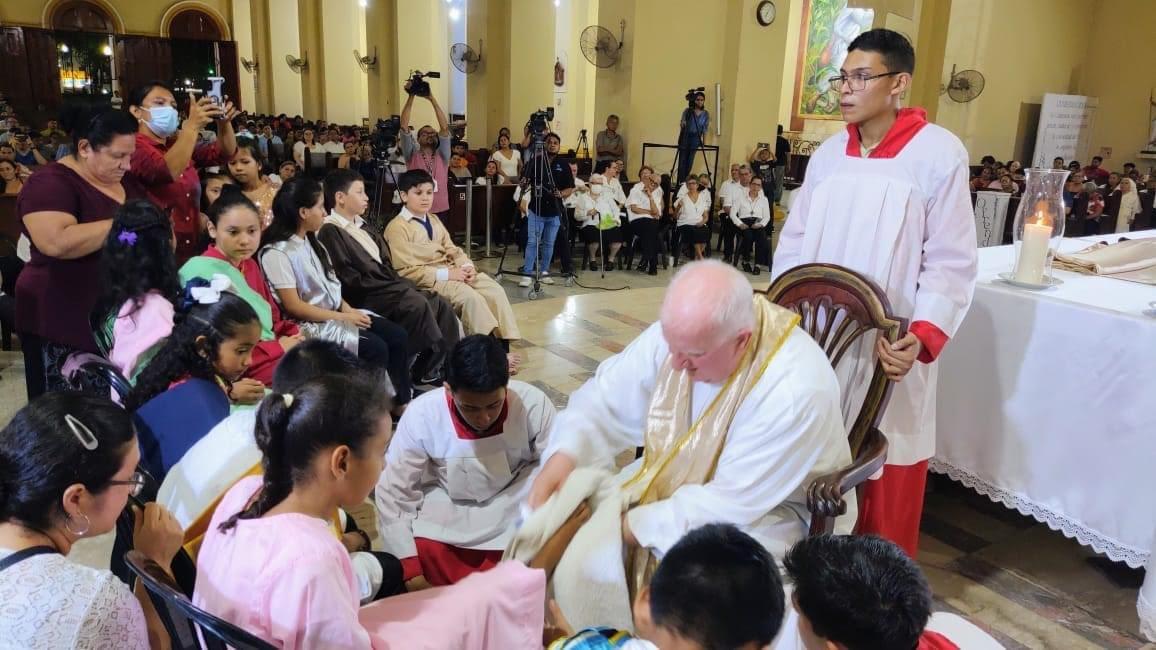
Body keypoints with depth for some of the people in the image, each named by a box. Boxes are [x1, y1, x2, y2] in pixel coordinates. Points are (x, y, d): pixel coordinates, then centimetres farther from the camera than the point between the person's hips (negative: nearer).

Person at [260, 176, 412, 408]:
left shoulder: (311, 242, 12)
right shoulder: (276, 252, -15)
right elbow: (293, 307, -17)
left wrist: (348, 310, -5)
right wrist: (342, 318, -16)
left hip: (336, 313, 9)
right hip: (310, 325, -8)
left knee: (398, 336, -7)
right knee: (375, 348, -23)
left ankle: (403, 400, 1)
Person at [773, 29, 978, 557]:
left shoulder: (940, 153, -7)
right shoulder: (828, 154, 8)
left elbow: (951, 261, -8)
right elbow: (794, 240, 9)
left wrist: (923, 336, -20)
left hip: (890, 347, -4)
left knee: (886, 470, 4)